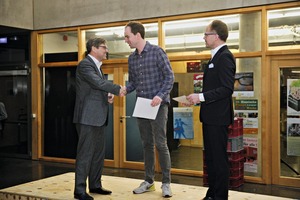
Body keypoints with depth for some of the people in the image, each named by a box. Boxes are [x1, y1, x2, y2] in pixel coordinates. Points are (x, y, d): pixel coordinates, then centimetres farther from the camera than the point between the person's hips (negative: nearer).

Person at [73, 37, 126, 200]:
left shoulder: (97, 66, 19)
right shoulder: (85, 64, -11)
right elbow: (98, 82, -23)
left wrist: (108, 95, 4)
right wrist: (117, 89, -14)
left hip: (98, 117, 10)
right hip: (87, 117, -10)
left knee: (99, 152, 13)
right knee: (85, 153, -6)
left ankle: (95, 185, 24)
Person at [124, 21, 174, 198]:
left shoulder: (157, 52, -8)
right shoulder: (131, 58, 11)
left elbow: (170, 76, -10)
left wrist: (160, 95, -22)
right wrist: (124, 90, -5)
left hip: (158, 105, -6)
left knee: (160, 144, -6)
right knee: (147, 144, 11)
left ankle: (166, 183, 5)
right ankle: (149, 181, 20)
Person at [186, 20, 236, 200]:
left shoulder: (224, 56, -14)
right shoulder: (217, 56, 16)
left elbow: (227, 89, -22)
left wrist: (201, 97, -21)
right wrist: (199, 98, 9)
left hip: (218, 117, -10)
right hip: (210, 117, 10)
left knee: (219, 158, -1)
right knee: (211, 157, 17)